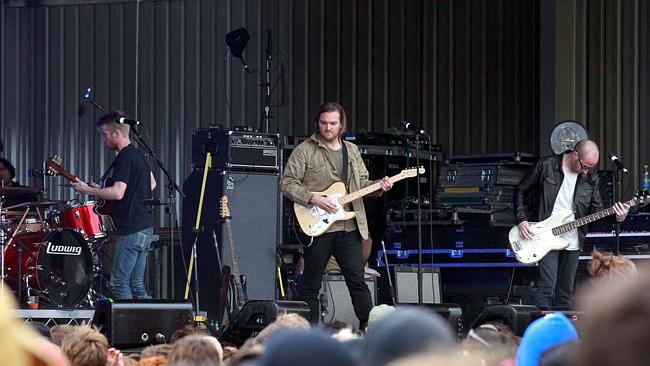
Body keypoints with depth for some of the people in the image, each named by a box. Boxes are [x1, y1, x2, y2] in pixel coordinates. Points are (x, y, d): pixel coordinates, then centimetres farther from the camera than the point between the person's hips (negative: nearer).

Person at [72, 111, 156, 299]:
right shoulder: (138, 155, 16)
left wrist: (87, 190, -15)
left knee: (119, 282, -5)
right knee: (136, 284, 12)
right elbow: (152, 184, 30)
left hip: (131, 230, -10)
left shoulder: (124, 158, -14)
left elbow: (118, 192, -25)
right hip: (146, 227, 10)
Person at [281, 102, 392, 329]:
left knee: (357, 280, 0)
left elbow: (362, 182, 21)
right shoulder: (305, 151, -2)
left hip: (349, 227, 4)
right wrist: (314, 199, -16)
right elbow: (288, 184, -6)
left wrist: (379, 186, 0)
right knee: (311, 285, 2)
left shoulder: (352, 151, 15)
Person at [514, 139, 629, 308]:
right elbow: (521, 191, 2)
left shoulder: (590, 178, 4)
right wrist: (522, 220, -8)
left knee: (565, 293, 9)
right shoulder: (546, 166, -8)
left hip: (572, 242, 4)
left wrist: (616, 217, -12)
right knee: (547, 286, -14)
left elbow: (597, 210, 7)